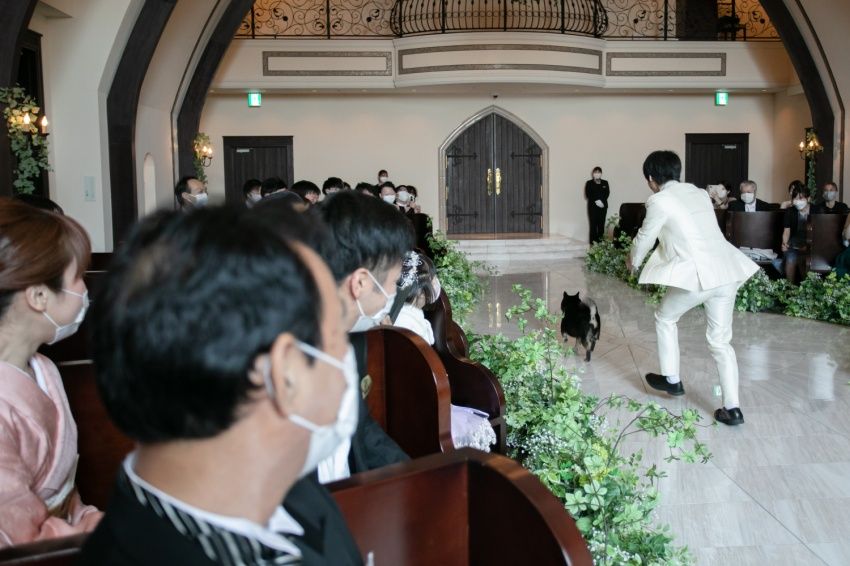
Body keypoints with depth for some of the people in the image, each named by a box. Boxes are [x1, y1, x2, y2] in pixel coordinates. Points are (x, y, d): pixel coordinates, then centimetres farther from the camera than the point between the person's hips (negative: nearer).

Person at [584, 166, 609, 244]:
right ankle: (593, 242, -6)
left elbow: (607, 194, 3)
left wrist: (601, 201, -13)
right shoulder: (589, 183, 7)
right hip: (592, 206, -2)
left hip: (603, 206, 2)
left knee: (601, 224, -2)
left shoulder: (605, 183, 13)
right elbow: (588, 194, -2)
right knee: (593, 224, -6)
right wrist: (596, 201, -14)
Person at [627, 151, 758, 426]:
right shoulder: (699, 193, 18)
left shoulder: (659, 201, -2)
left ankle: (672, 380, 29)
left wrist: (633, 261, 31)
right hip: (728, 270, 6)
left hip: (698, 274, -6)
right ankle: (732, 408, 11)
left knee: (665, 318, 21)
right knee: (720, 340, 13)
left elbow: (645, 237, 10)